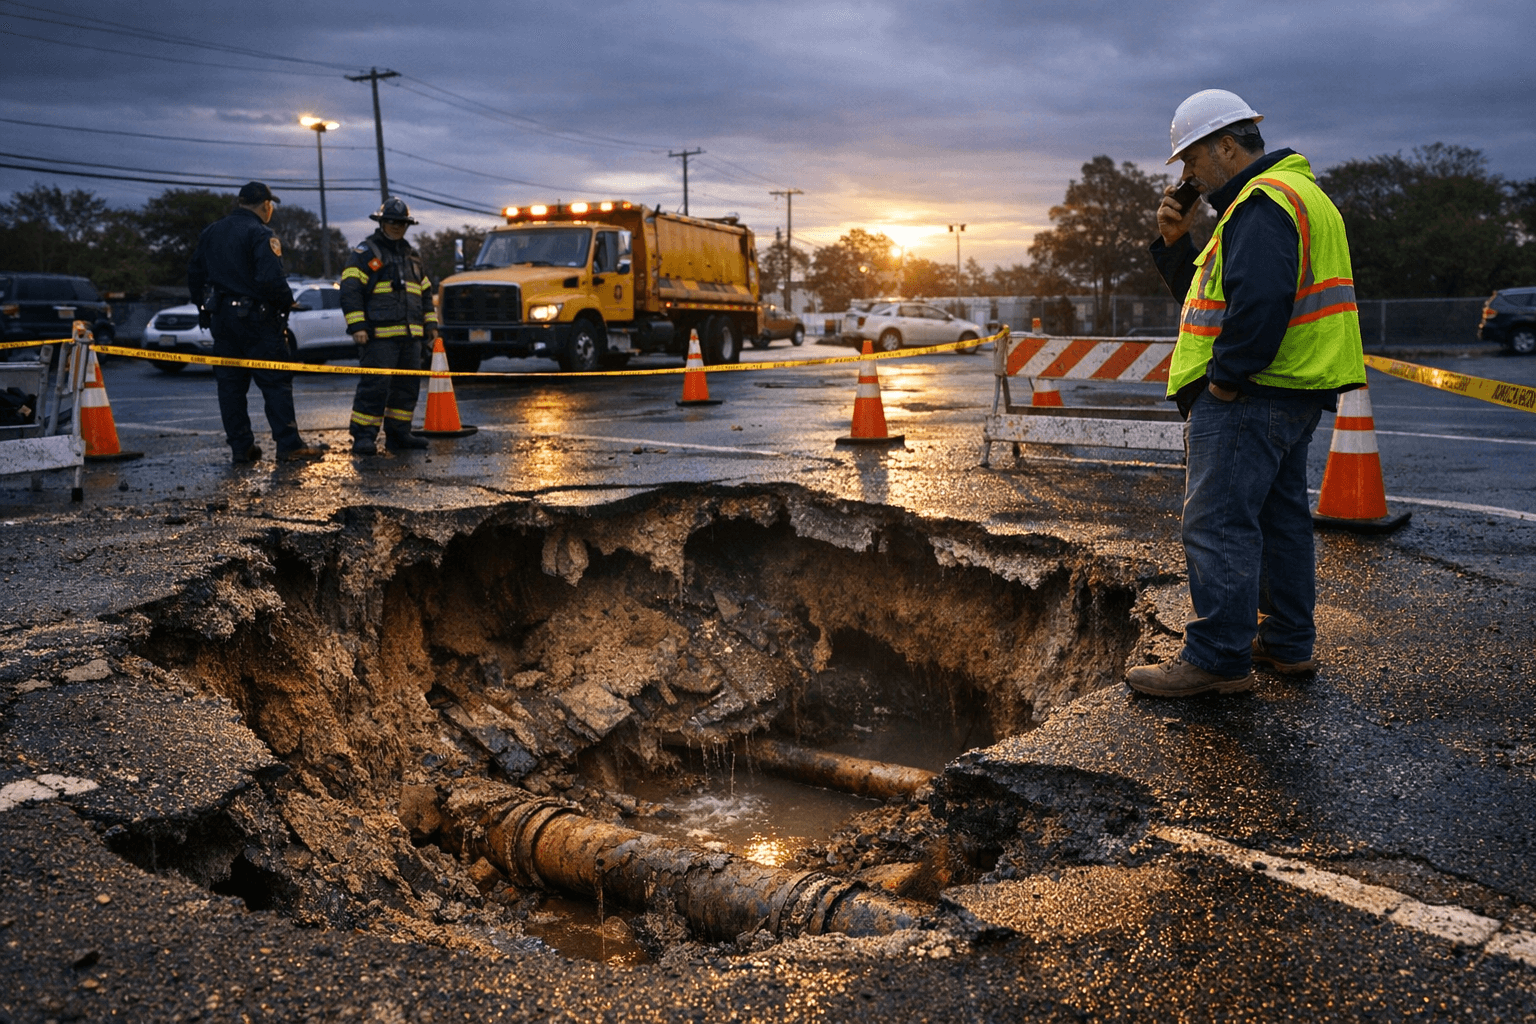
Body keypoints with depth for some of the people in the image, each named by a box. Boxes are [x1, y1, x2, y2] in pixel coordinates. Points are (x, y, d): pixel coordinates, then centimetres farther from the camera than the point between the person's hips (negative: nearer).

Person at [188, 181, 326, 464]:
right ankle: (289, 445, -5)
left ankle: (241, 447, 9)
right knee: (276, 382, -3)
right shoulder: (261, 234, -12)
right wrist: (287, 302, -6)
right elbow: (271, 278, -23)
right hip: (256, 318, -7)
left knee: (230, 384, 9)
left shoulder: (211, 232, 13)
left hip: (221, 318, 7)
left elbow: (194, 274, 17)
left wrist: (206, 308, 23)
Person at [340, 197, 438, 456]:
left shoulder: (411, 256, 21)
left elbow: (425, 292, 28)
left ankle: (398, 434, 18)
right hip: (379, 336, -7)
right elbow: (350, 290, -9)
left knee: (408, 386, 9)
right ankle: (363, 437, -7)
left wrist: (430, 323, 20)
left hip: (410, 336, 7)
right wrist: (357, 325, -17)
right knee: (375, 386, -12)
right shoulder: (365, 253, -1)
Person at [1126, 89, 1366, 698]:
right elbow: (1209, 293, 23)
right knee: (1279, 516, 16)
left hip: (1247, 395, -11)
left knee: (1217, 523, -9)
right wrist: (1177, 243, 10)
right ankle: (1288, 643, 25)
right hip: (1291, 394, 11)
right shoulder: (1287, 193, 22)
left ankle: (1216, 660, -6)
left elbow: (1259, 298, -29)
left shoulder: (1263, 200, -14)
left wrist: (1224, 377, -22)